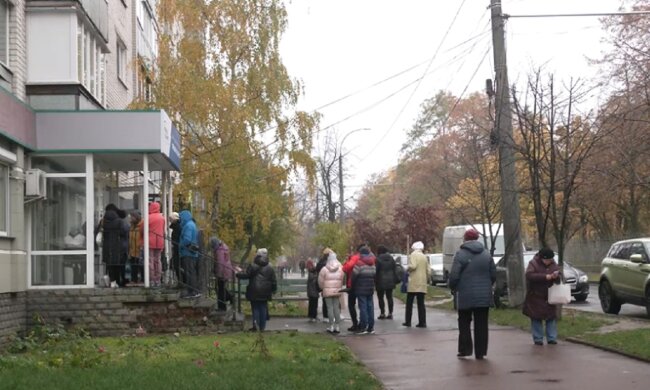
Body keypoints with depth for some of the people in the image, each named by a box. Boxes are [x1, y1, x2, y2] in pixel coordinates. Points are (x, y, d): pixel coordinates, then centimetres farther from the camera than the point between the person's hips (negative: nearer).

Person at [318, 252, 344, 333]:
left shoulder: (324, 269, -8)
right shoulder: (340, 269, -1)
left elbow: (320, 281, -3)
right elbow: (342, 280, 0)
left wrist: (323, 288, 15)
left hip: (327, 291, -3)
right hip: (337, 291, 3)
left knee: (330, 308, 0)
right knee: (336, 308, 7)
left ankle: (331, 326, -1)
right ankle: (337, 326, 7)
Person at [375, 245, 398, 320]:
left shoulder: (378, 259, -10)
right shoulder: (391, 258, 8)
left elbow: (376, 271, -11)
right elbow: (395, 270, 9)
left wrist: (375, 281, -5)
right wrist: (395, 280, 13)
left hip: (381, 281, -5)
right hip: (390, 281, 5)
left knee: (380, 297, 2)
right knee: (389, 297, 9)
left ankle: (382, 313, -1)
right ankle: (390, 313, 8)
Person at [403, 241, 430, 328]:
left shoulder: (413, 254, -5)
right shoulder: (424, 257, 15)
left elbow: (413, 266, -21)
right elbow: (428, 271, 13)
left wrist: (407, 268, -1)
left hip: (413, 283, -6)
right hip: (422, 284, 6)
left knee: (409, 303, 3)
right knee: (421, 304, 6)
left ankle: (408, 321, 4)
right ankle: (422, 322, 0)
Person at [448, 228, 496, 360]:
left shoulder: (460, 254, -9)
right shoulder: (486, 254, 6)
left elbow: (454, 276, -13)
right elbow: (493, 275, 7)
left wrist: (453, 288, 5)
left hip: (465, 296, -3)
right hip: (484, 296, 3)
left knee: (464, 323, 10)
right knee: (481, 324, 7)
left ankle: (465, 349, 8)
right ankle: (480, 352, 7)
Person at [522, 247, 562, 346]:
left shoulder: (554, 264, 7)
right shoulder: (533, 263, -9)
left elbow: (560, 276, 8)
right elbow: (529, 275, -23)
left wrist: (556, 276, -18)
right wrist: (546, 277, -28)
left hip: (549, 297, 4)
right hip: (536, 297, -4)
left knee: (552, 317, 1)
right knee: (536, 318, -1)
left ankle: (552, 338, 7)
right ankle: (538, 339, 5)